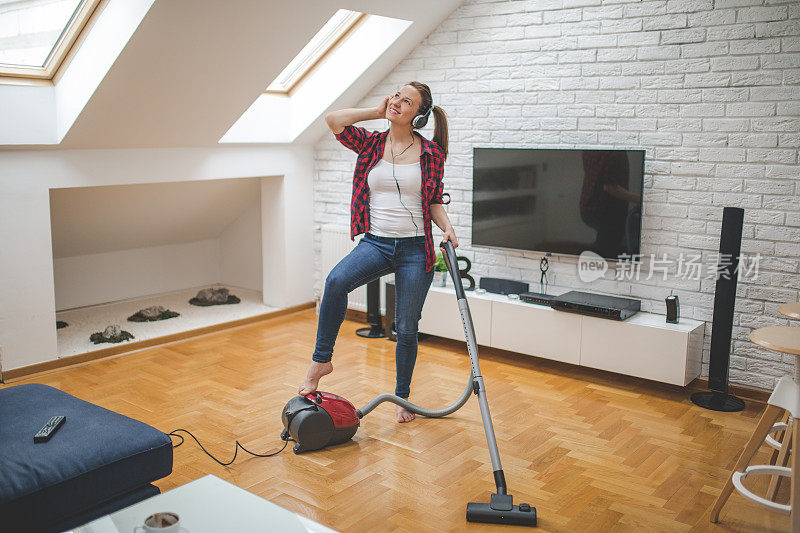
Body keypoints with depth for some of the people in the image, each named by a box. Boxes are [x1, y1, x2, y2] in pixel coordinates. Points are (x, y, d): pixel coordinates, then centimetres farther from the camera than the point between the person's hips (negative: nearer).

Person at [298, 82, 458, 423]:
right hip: (375, 242, 1)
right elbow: (333, 120, -7)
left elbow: (435, 201, 8)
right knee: (336, 280, -31)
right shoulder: (371, 144, 6)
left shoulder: (431, 152, 3)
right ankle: (321, 360, -14)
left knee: (406, 329, 7)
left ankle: (402, 397, 29)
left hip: (415, 249, 0)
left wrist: (447, 227, -10)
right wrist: (376, 111, 1)